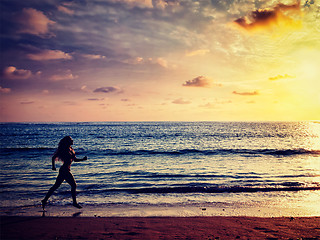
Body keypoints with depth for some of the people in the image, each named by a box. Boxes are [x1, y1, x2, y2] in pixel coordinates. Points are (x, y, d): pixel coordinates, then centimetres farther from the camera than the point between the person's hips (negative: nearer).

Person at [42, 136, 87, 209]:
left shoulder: (71, 149, 13)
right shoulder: (65, 150, -13)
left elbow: (75, 159, 18)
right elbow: (53, 158, -11)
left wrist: (82, 159, 4)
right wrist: (53, 166, -19)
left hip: (66, 170, 9)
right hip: (65, 170, -9)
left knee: (56, 186, 12)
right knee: (74, 185, -4)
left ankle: (45, 200, 19)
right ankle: (74, 202, 5)